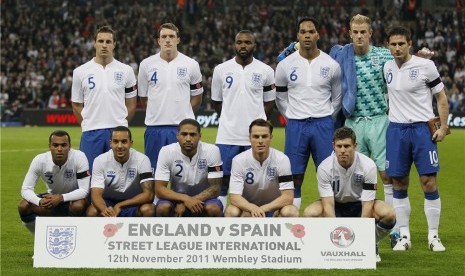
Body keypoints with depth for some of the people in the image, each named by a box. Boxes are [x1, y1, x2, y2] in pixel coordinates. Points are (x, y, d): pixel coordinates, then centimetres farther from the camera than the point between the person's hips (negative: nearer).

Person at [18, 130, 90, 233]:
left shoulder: (79, 157, -27)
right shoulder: (39, 160, -20)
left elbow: (84, 190, -27)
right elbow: (26, 189, -19)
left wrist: (61, 198, -41)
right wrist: (39, 201, -41)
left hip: (73, 198, -2)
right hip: (52, 197, 3)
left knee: (79, 206, -37)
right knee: (23, 206, -21)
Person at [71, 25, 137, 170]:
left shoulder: (126, 71, 5)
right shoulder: (81, 72, 4)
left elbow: (131, 104, 11)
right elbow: (76, 105, 10)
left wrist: (120, 124, 8)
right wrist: (88, 125, 8)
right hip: (91, 133, 0)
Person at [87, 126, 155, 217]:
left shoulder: (142, 160, -18)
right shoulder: (100, 161, -15)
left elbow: (148, 194, -23)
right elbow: (96, 194, -22)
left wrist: (120, 206, -33)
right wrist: (104, 209, -46)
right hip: (109, 203, 1)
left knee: (148, 210, -33)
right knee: (92, 211, -31)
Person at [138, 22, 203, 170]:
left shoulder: (191, 65, 3)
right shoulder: (146, 65, 5)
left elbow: (197, 98, 11)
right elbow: (143, 97, 13)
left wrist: (182, 114, 5)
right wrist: (158, 113, 9)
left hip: (182, 128, -1)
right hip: (155, 127, 1)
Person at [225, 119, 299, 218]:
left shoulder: (282, 159, -18)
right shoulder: (239, 160, -16)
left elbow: (288, 197, -20)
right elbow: (234, 196, -21)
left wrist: (263, 209, -33)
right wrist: (252, 208, -42)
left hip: (274, 209, 0)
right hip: (248, 208, 0)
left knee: (291, 212, -32)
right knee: (232, 212, -32)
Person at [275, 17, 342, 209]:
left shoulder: (331, 65, 1)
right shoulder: (286, 65, 2)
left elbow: (337, 98, 12)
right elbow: (281, 99, 14)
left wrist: (325, 118, 10)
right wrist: (293, 119, 10)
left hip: (323, 125, 0)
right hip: (296, 126, 0)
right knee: (294, 179, 2)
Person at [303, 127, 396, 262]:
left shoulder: (368, 165, -23)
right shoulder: (324, 167, -22)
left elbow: (367, 206, -24)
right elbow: (328, 205, -25)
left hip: (360, 204, 0)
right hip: (336, 205, 0)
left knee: (388, 213, -32)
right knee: (310, 212, -33)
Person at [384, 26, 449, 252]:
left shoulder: (425, 66, -5)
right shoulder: (387, 67, 7)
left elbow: (441, 97, 0)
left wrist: (443, 127, -6)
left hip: (422, 127, -4)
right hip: (396, 129, 4)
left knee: (429, 183, -6)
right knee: (399, 184, 3)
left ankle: (433, 236, 2)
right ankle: (404, 235, 10)